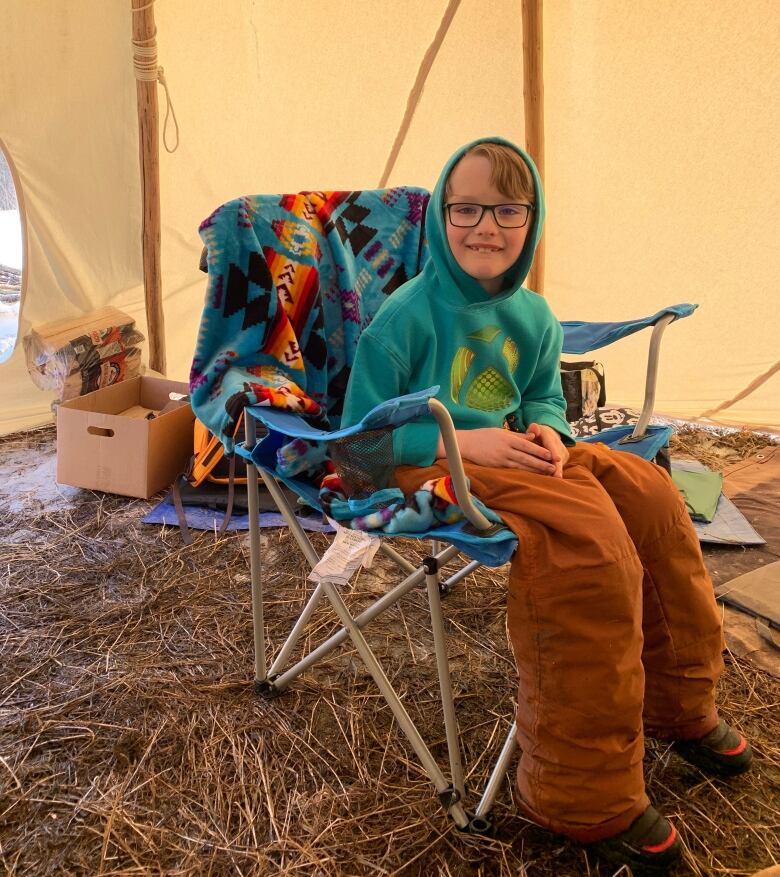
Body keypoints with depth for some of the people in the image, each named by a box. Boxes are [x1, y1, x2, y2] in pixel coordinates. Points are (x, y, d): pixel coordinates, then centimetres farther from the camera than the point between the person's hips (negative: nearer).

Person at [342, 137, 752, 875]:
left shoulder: (531, 315, 6)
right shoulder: (408, 315, -13)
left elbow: (543, 396, 20)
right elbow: (361, 431, -12)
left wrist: (546, 432, -5)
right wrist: (462, 439, -22)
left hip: (504, 452, 7)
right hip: (425, 463, -7)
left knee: (648, 491, -10)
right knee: (585, 527, -29)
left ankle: (676, 705, 10)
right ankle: (583, 798, -19)